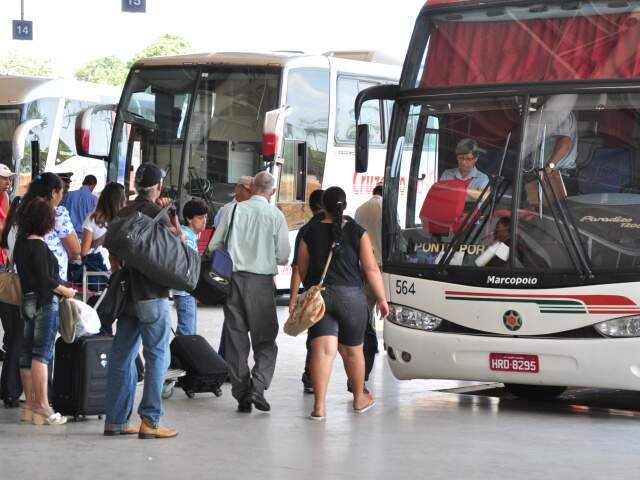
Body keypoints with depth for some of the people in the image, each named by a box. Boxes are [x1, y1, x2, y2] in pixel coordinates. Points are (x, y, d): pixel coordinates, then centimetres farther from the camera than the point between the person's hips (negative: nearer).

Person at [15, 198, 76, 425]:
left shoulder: (21, 243, 10)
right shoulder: (38, 246, -16)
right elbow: (44, 279, -18)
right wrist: (66, 291, -5)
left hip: (28, 299, 9)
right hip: (44, 302, -9)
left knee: (28, 353, 9)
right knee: (42, 353, -9)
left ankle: (30, 403, 14)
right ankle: (42, 406, -10)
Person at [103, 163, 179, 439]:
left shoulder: (122, 215, 10)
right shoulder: (158, 214, -11)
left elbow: (113, 257, 14)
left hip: (126, 294, 7)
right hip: (152, 295, -7)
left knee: (122, 356, 10)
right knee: (157, 356, -3)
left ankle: (116, 419, 13)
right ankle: (150, 421, -7)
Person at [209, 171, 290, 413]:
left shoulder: (235, 210, 0)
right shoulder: (276, 215, -4)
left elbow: (214, 246, 2)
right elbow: (283, 256, -2)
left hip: (234, 278, 2)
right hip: (262, 280, -2)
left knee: (236, 338, 9)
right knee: (265, 340, 6)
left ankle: (241, 394, 10)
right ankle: (258, 386, -13)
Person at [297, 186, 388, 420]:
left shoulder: (311, 234, 2)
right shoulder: (357, 232, -2)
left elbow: (302, 270, 7)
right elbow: (371, 269, -4)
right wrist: (381, 299, 3)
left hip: (318, 296, 1)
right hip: (350, 296, -1)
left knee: (322, 350, -4)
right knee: (352, 350, 15)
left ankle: (319, 406, -14)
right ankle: (359, 399, 33)